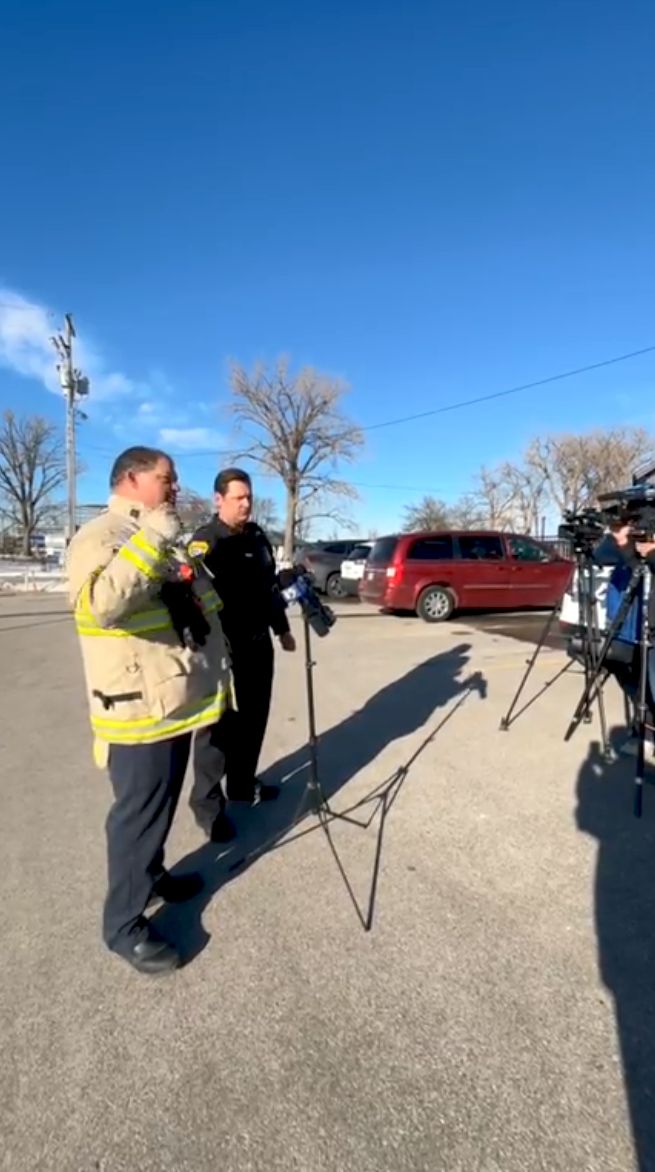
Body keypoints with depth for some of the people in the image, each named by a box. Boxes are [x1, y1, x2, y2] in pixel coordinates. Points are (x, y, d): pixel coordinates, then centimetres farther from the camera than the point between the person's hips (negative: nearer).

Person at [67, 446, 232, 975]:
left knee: (162, 805, 23)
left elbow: (196, 605, 24)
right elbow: (100, 605, -34)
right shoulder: (100, 536, -14)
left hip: (179, 699, 9)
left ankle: (153, 874, 43)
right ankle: (124, 924, 22)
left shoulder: (163, 540, 16)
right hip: (139, 708, -9)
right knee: (138, 813, 4)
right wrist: (151, 541, -31)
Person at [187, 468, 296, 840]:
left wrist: (282, 628, 22)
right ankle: (208, 802, 16)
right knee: (220, 724, 1)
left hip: (258, 643, 7)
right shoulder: (206, 541, -11)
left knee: (254, 719, 17)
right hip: (222, 647, -7)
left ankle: (243, 784, 35)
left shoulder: (258, 537, 12)